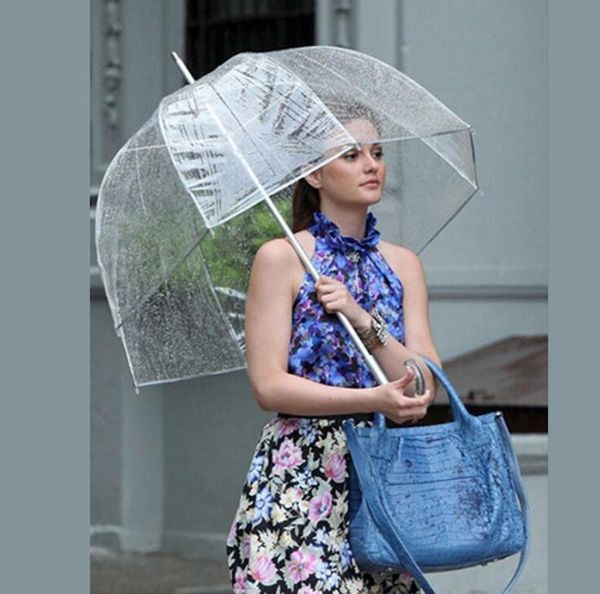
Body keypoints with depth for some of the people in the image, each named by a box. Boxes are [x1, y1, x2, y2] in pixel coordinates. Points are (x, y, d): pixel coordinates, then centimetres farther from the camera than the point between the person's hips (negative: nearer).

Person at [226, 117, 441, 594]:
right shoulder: (281, 258, -2)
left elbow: (426, 390, 1)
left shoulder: (403, 264, 11)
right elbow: (269, 386, -10)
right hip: (299, 478, -4)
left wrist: (362, 319, -13)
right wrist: (372, 400, -21)